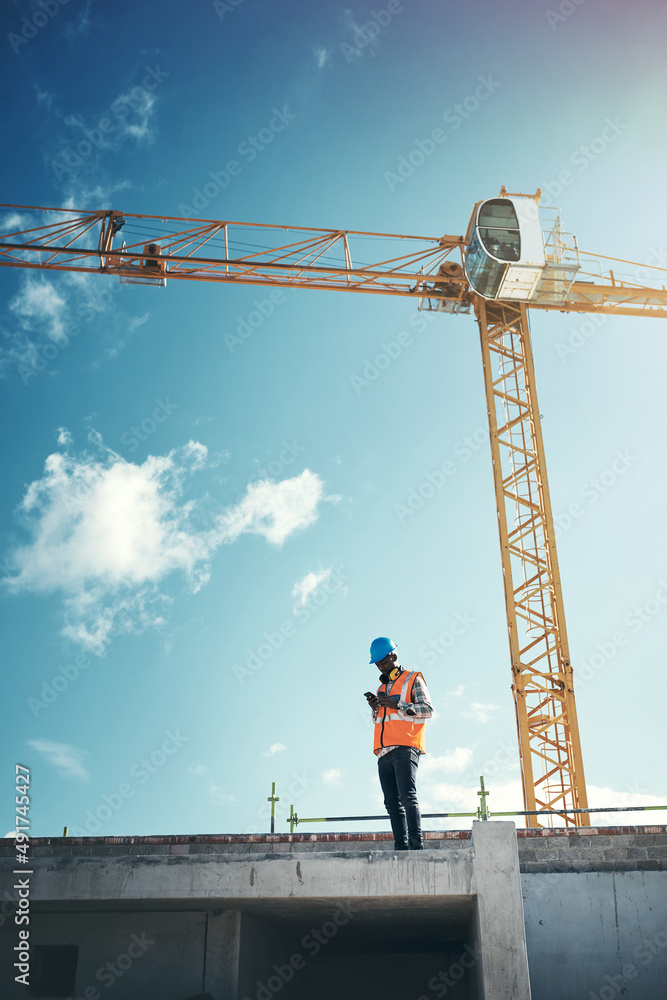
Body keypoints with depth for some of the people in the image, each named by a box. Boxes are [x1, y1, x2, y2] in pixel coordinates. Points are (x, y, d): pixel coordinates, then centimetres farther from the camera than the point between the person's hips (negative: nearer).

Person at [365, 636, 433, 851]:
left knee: (407, 796, -18)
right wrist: (375, 708, 8)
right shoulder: (382, 688, 26)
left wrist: (398, 705, -14)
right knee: (392, 803, 0)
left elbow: (427, 710, -4)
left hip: (405, 748, -7)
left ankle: (416, 845, -22)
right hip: (384, 752, 7)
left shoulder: (413, 679, 7)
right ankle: (401, 848, 0)